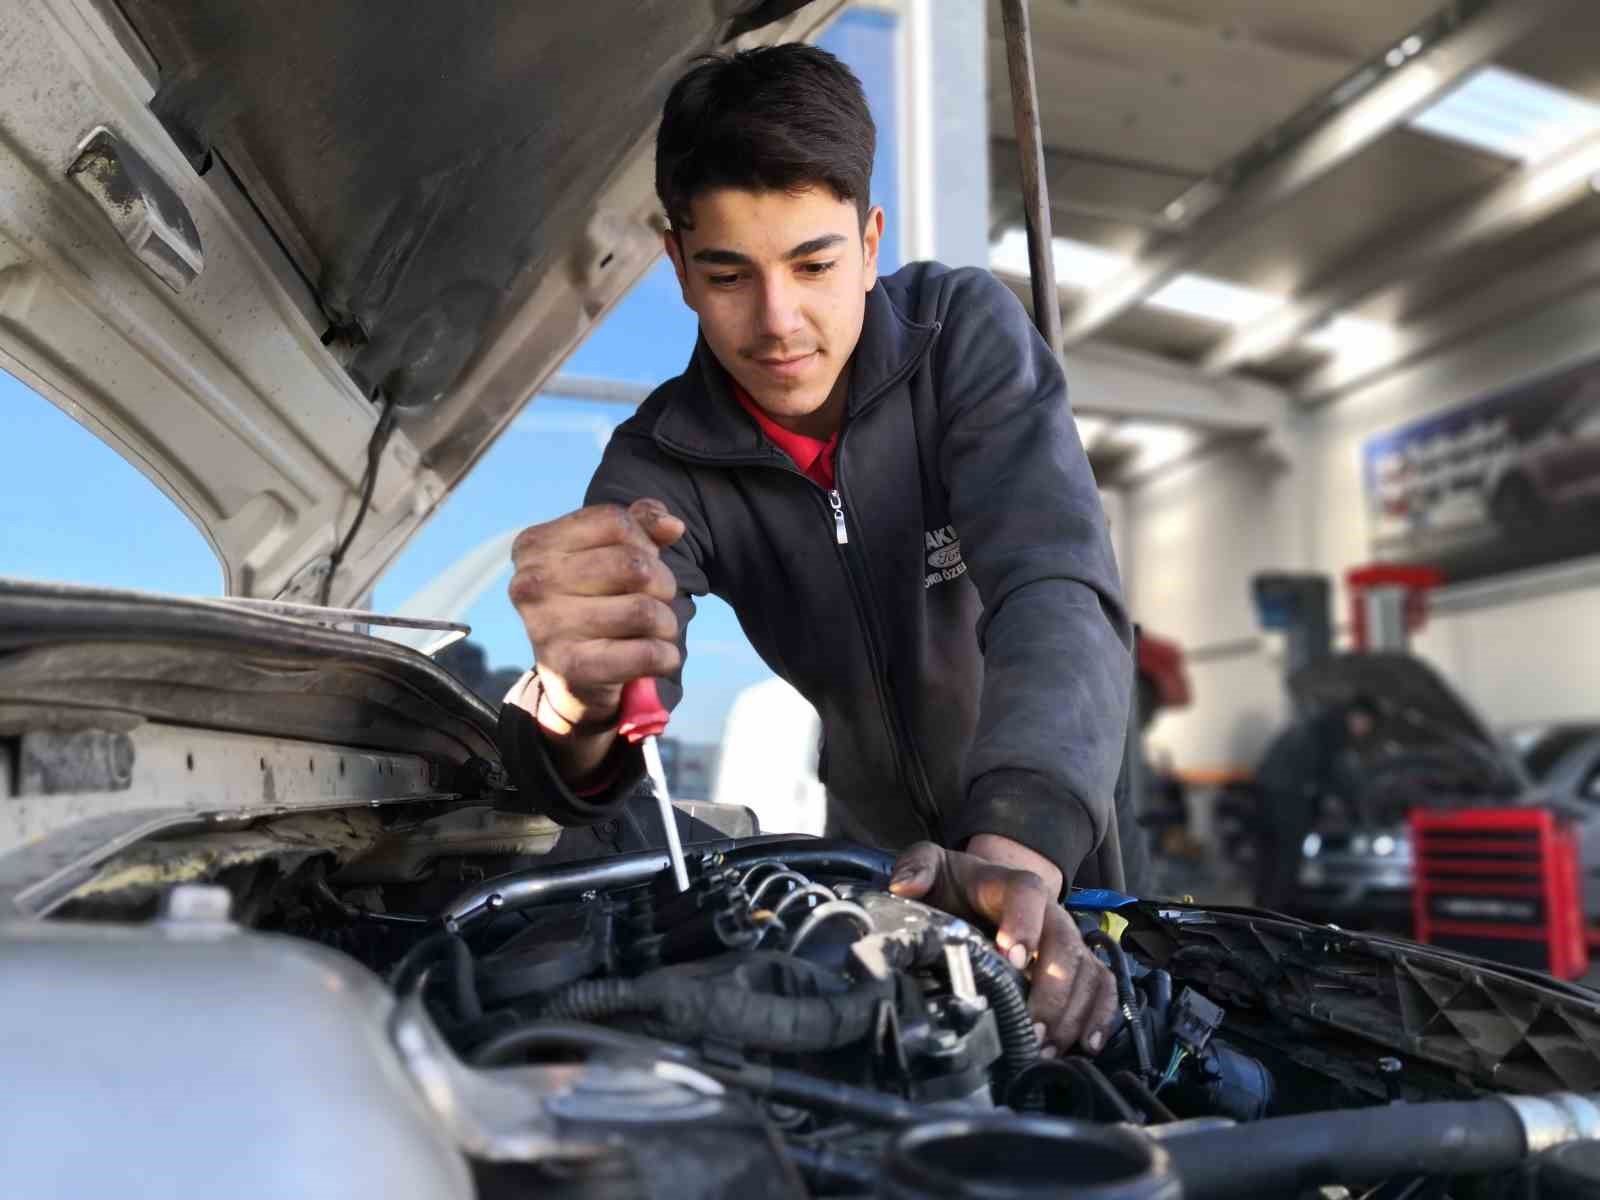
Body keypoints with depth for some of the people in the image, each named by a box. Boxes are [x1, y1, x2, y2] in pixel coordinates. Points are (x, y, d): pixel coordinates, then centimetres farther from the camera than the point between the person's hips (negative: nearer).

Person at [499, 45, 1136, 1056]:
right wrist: (578, 700, -58)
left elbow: (1058, 593, -36)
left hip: (1043, 857, 0)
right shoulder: (662, 464, -20)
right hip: (870, 851, 1)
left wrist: (1016, 849, -53)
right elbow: (588, 783, -32)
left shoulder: (967, 331, -22)